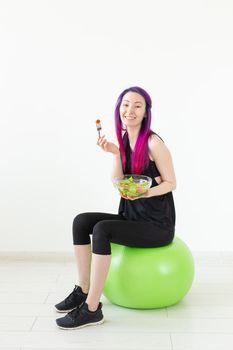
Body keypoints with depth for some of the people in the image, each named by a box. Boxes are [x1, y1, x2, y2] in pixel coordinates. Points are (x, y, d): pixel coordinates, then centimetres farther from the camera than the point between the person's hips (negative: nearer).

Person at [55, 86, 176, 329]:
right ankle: (83, 291, 1)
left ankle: (91, 309, -19)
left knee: (102, 229, -27)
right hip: (132, 217, 7)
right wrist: (115, 153, -12)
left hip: (157, 224, -7)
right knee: (81, 221, -7)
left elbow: (171, 183, -10)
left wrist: (145, 192, -27)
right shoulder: (123, 140, 6)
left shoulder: (153, 142, -14)